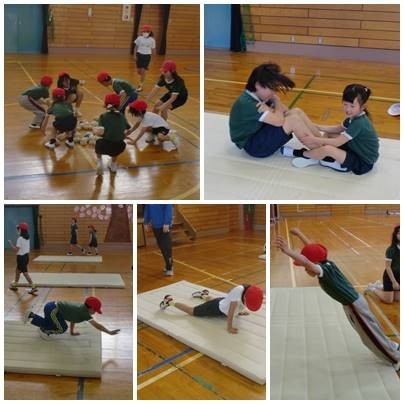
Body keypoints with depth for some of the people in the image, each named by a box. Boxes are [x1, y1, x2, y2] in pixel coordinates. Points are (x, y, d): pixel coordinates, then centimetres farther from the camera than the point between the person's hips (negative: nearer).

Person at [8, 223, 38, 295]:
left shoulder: (20, 239, -20)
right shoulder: (27, 238, 5)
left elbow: (16, 249, -21)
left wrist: (10, 243, -11)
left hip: (21, 257, -9)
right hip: (26, 256, 9)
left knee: (25, 272, -5)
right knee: (18, 270, 23)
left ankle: (33, 287, -8)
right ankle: (14, 285, 37)